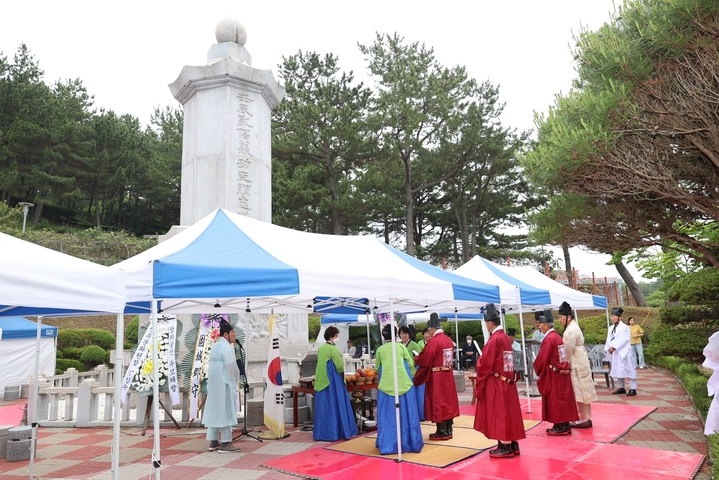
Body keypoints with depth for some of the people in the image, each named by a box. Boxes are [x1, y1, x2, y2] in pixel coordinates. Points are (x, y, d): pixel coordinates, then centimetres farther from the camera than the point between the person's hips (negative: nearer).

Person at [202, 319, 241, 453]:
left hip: (214, 384, 10)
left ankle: (213, 442, 17)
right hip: (224, 384, -10)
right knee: (225, 411, -5)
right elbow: (231, 367, -18)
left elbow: (216, 366, 15)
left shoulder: (215, 346, 15)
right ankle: (225, 443, -3)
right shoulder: (226, 346, -14)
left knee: (214, 410, 11)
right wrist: (235, 383, -7)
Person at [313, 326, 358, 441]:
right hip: (333, 381, -7)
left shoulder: (321, 349, 8)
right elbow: (340, 367, -14)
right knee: (334, 406, 2)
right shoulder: (333, 349, -15)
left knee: (324, 407, 11)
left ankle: (321, 433, 16)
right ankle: (333, 433, 6)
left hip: (321, 381, 7)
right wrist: (342, 370, 8)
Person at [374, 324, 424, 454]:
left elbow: (377, 367, 15)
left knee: (387, 416, 7)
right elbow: (411, 364, 6)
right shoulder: (401, 346, 2)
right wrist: (412, 376, 23)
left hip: (386, 385, 0)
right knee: (407, 414, 7)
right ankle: (413, 443, 13)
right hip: (404, 383, 0)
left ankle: (387, 445, 7)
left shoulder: (380, 350, 5)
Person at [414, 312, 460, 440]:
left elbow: (424, 359, -16)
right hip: (448, 374, 8)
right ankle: (448, 430, 20)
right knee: (448, 400, 13)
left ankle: (442, 432, 6)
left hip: (437, 377, -8)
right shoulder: (449, 340, 6)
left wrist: (415, 359, 4)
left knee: (438, 402, 1)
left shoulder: (433, 341, -18)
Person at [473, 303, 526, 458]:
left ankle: (505, 448, 4)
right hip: (508, 381, 9)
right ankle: (512, 445, 21)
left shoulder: (494, 339, -19)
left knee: (499, 413, -1)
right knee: (508, 413, 14)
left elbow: (486, 364, -18)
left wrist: (479, 364, 1)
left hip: (496, 382, -9)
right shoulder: (506, 338, 8)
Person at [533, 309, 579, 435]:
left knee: (555, 400, 0)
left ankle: (559, 427, 5)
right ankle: (565, 425, 20)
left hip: (553, 375, -9)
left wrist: (537, 369, 0)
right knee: (563, 399, 13)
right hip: (563, 373, 9)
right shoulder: (557, 336, 10)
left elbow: (542, 359, -17)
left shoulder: (548, 339, -18)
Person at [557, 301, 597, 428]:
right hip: (580, 363, 10)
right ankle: (587, 418, 21)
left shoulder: (571, 330, -20)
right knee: (584, 390, 13)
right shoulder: (573, 327, 11)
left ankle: (583, 420, 5)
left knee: (579, 391, -2)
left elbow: (568, 351, -18)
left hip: (576, 365, -10)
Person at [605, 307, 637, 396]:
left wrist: (613, 347, -20)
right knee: (618, 370, 12)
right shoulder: (611, 328, 13)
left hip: (623, 352, -8)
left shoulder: (624, 327, -10)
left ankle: (633, 389, -1)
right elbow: (609, 340, 9)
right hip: (614, 353, 8)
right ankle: (621, 388, 21)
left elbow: (622, 340, -17)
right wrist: (608, 348, -7)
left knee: (628, 369, -5)